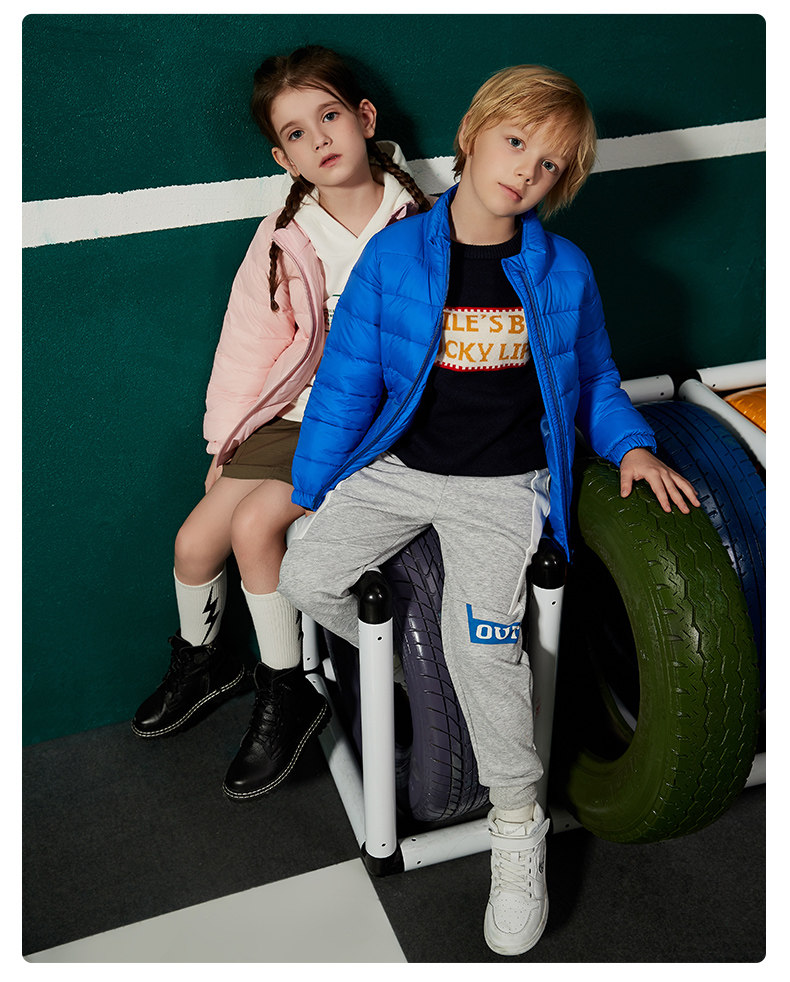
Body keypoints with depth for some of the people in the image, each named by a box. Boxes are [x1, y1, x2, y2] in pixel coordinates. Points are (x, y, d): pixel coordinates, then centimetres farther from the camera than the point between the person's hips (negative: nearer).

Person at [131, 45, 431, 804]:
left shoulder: (417, 221, -7)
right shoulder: (285, 239, -2)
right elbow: (251, 342, 4)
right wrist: (225, 437, 5)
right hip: (301, 410, 4)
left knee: (256, 522, -21)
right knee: (196, 537, -4)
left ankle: (286, 690, 0)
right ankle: (198, 659, 29)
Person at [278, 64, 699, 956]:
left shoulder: (563, 272, -1)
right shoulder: (394, 255, -4)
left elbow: (593, 380, 15)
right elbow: (348, 380, 0)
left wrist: (632, 446, -2)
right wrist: (307, 491, 2)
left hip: (504, 485, -2)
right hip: (398, 466, 2)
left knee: (480, 642, -21)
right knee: (306, 578, -13)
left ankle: (518, 825, 0)